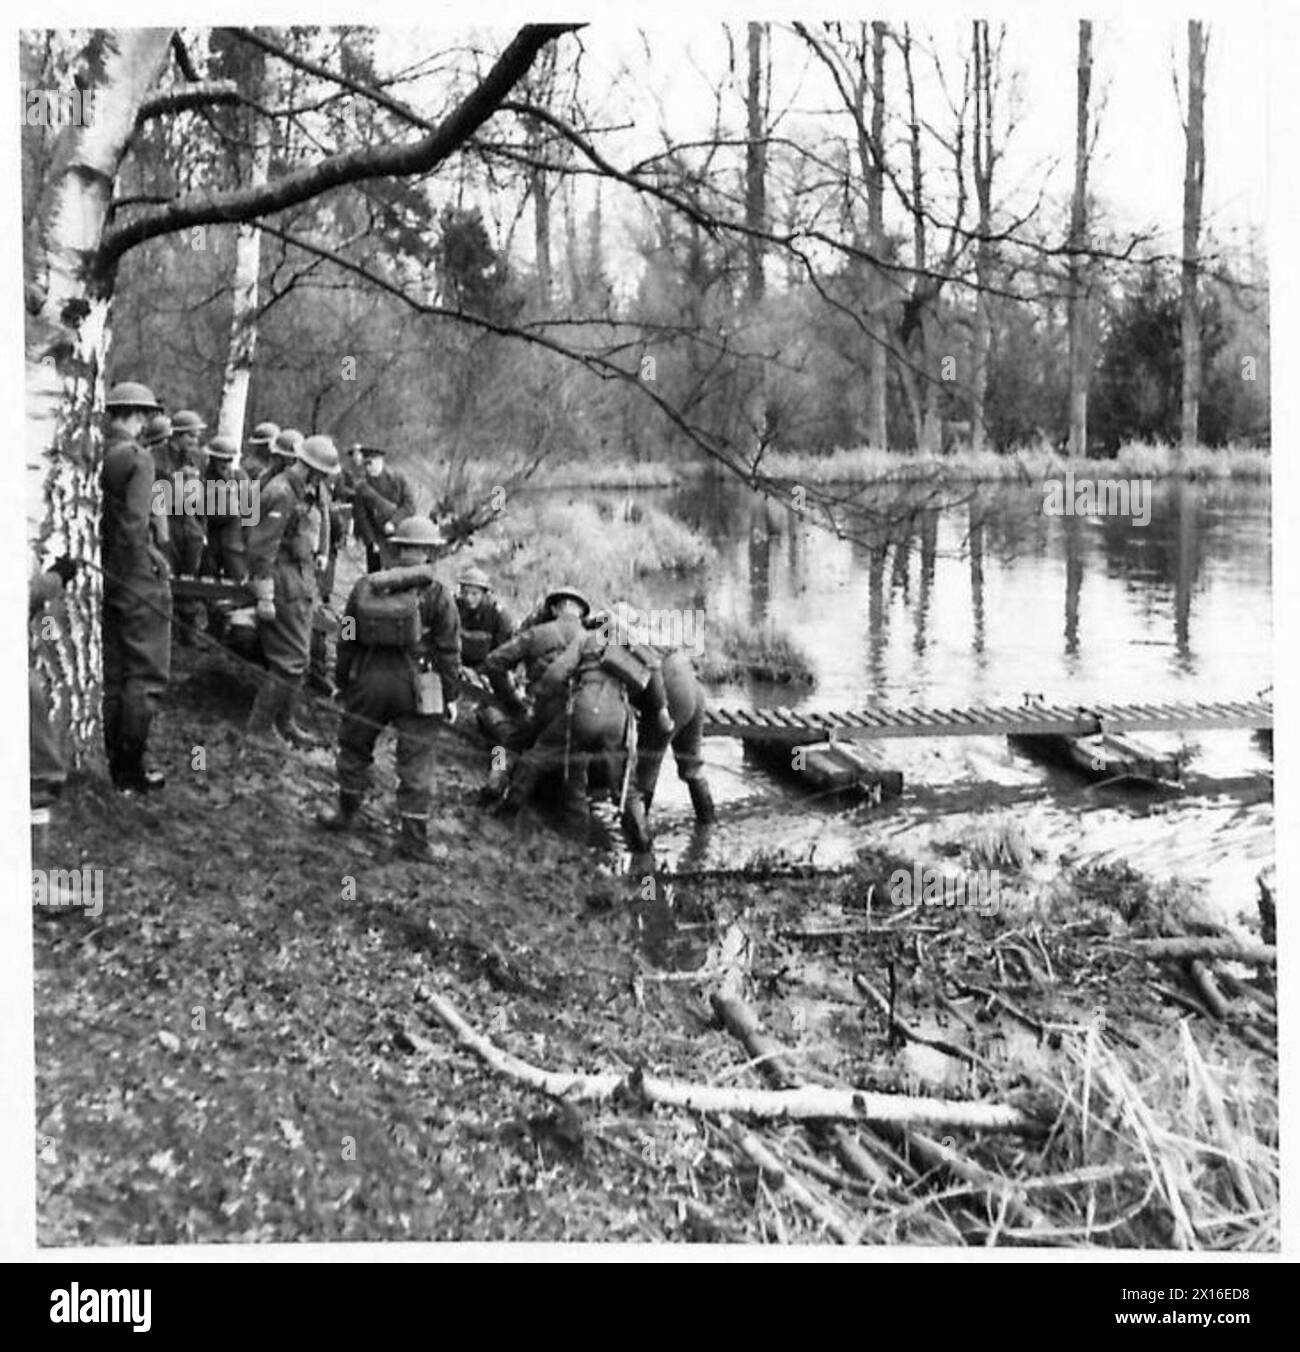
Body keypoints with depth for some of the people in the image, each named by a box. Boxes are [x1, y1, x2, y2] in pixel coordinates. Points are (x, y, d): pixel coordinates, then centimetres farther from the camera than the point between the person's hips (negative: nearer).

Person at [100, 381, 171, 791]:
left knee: (114, 673, 14)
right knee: (146, 674, 1)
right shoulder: (137, 458, -14)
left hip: (107, 576, 7)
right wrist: (156, 559, -9)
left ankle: (116, 764, 22)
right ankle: (132, 772, 3)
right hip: (140, 578, -7)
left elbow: (97, 517, 7)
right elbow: (134, 526, -21)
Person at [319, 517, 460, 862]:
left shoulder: (365, 587, 3)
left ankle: (347, 814, 34)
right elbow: (448, 650, -6)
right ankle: (414, 839, 5)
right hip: (415, 685, -3)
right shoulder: (437, 595, -8)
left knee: (355, 746, 22)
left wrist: (342, 681, 20)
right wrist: (450, 696, 2)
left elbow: (346, 640, 9)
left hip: (369, 679, 3)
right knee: (416, 762, 3)